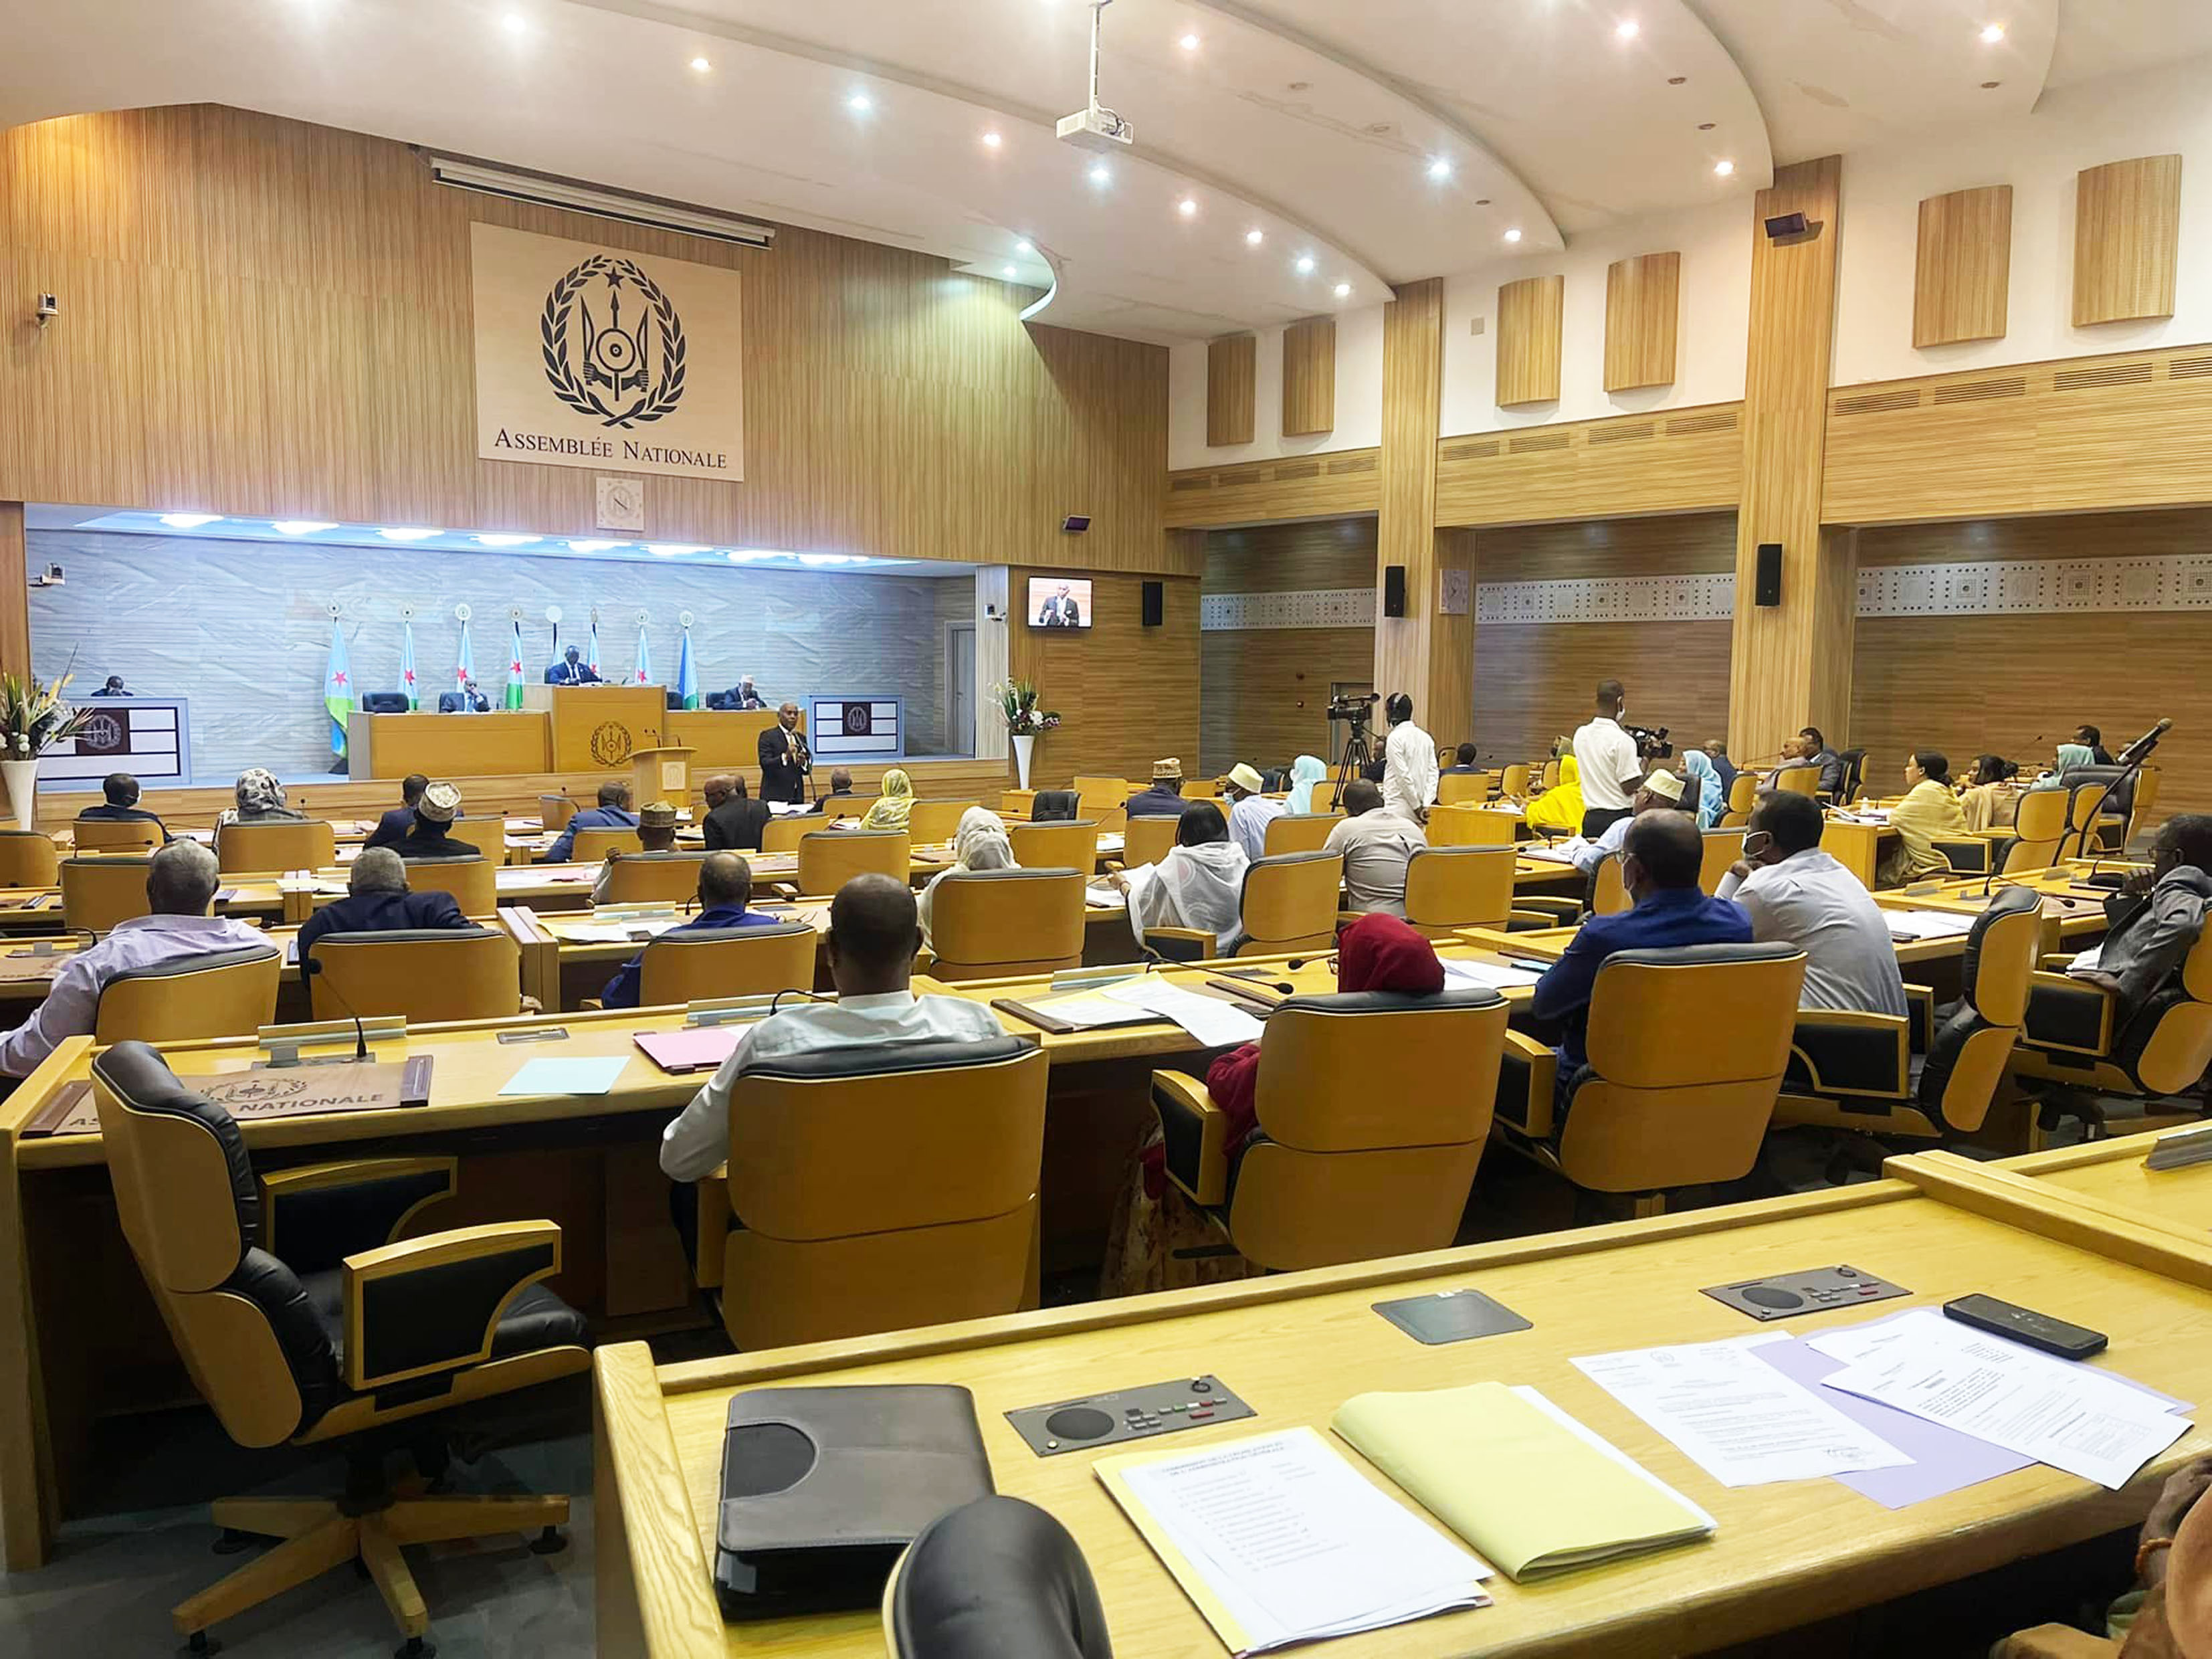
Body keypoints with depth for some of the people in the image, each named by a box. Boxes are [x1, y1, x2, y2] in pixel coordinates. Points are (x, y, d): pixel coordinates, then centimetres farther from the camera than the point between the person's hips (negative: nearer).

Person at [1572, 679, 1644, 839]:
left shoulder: (1580, 735, 5)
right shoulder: (1623, 740, -15)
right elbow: (1630, 788, -14)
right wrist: (1645, 759, -2)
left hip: (1591, 818, 6)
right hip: (1619, 817, -6)